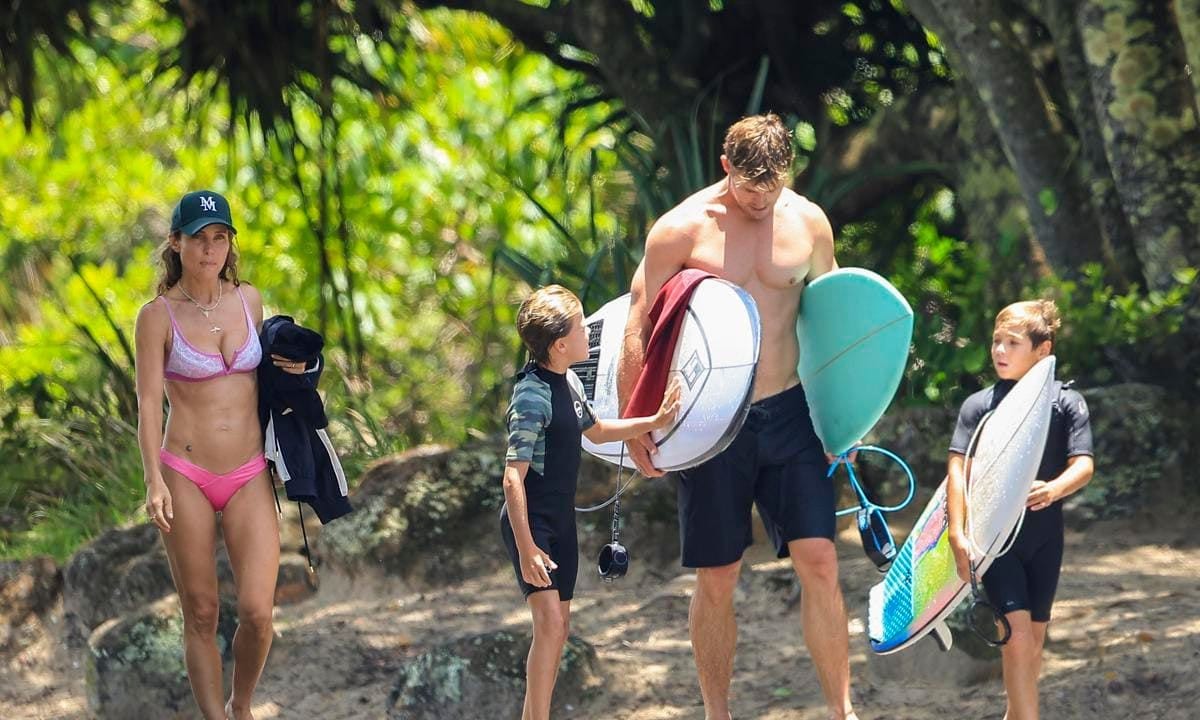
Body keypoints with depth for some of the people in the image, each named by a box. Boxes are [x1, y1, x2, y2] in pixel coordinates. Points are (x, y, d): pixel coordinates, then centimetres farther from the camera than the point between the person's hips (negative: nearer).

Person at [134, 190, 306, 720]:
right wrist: (154, 482, -19)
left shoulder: (248, 300, 7)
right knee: (201, 616, 2)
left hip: (250, 478, 2)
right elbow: (148, 403, -8)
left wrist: (289, 369, 2)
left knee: (257, 612, -8)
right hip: (187, 477, -2)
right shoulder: (158, 316, -4)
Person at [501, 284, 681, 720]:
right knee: (549, 621, -18)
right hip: (531, 523, -9)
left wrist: (653, 423, 23)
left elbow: (595, 431, 29)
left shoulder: (568, 383, 7)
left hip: (561, 520, 9)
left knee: (558, 626, 11)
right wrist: (527, 549, -28)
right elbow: (513, 477, -24)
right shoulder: (532, 396, -21)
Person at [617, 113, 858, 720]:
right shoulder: (682, 229, -7)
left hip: (788, 414, 2)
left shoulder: (808, 222, 2)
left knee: (819, 562, -7)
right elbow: (638, 329, -4)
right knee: (717, 579, 4)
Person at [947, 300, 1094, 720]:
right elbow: (958, 468, -9)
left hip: (1044, 532, 2)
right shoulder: (980, 405, -3)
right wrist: (957, 534, -21)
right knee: (1017, 631, -14)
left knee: (1035, 637, 12)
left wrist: (1054, 489, -35)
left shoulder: (1067, 403, -2)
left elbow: (1083, 465, -12)